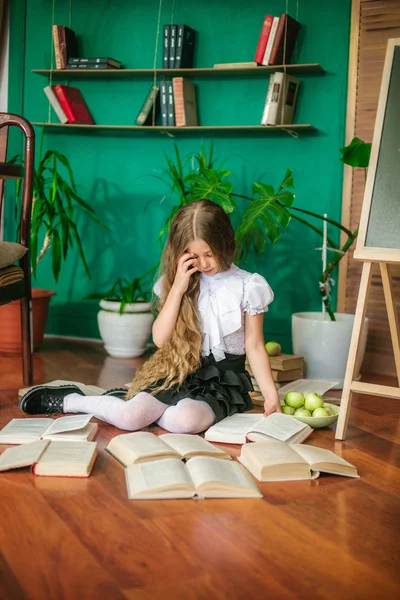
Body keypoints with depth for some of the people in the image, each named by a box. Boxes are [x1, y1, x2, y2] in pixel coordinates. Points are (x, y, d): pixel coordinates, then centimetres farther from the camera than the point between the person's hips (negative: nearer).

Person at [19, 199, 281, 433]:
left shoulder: (247, 286, -5)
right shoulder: (181, 282, 2)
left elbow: (255, 347, -1)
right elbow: (160, 338, -7)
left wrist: (271, 395, -10)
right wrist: (178, 288, -14)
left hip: (224, 380, -1)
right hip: (180, 372, 1)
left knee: (186, 420, -35)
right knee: (129, 417, -25)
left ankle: (125, 399, -9)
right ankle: (68, 400, 1)